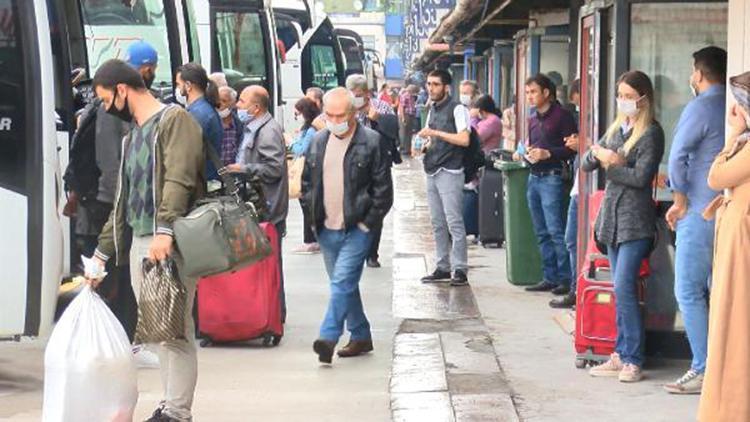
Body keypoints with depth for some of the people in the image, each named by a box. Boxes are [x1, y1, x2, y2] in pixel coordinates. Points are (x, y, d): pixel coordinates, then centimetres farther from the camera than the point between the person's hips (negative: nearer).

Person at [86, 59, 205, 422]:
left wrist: (164, 230, -31)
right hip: (139, 243, 9)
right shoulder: (133, 135, 23)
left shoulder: (174, 120, -4)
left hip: (169, 243, -9)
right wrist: (102, 252, 26)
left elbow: (179, 180, -19)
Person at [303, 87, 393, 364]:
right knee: (344, 285, 14)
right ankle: (361, 336, 25)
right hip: (327, 230, 6)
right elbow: (307, 182, 19)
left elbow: (383, 189, -7)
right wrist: (314, 216, 10)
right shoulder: (319, 141, 9)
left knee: (342, 282, -16)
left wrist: (368, 223, -10)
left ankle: (329, 337, -21)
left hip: (357, 229, -6)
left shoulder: (371, 142, -8)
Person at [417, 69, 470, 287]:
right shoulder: (432, 110, 17)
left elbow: (464, 139, -18)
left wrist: (435, 133, -18)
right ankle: (442, 268, 16)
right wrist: (424, 146, 7)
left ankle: (460, 270, -8)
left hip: (450, 172, -8)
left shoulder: (457, 109, -7)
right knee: (437, 223, 10)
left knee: (454, 222, -9)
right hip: (432, 172, 8)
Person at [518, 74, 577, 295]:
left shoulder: (561, 116, -6)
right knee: (542, 233, 10)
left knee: (555, 230, -10)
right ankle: (550, 278, 15)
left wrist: (548, 153, -19)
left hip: (552, 177, -8)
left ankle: (565, 279, -6)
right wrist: (525, 152, 7)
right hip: (534, 177, 8)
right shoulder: (533, 119, 17)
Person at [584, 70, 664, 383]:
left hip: (635, 220, -7)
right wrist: (598, 153, -9)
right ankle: (622, 355, 12)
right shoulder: (616, 129, 16)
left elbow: (641, 176, -16)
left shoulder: (651, 133, -6)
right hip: (612, 216, 7)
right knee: (621, 290, 9)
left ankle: (633, 361, -9)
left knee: (624, 289, -13)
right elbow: (585, 164, 12)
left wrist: (610, 166, -7)